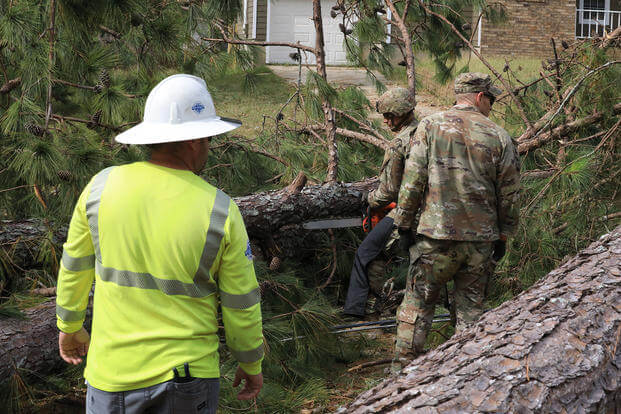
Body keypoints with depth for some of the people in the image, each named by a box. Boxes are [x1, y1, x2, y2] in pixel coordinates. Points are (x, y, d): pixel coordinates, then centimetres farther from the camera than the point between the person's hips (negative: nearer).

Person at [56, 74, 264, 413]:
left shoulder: (103, 186, -9)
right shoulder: (221, 213, -14)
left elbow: (74, 268, 4)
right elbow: (241, 305, -5)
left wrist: (70, 326, 21)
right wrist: (251, 364, 11)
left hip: (114, 370, 1)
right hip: (188, 371, -1)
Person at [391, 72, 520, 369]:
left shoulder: (430, 126, -2)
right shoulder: (499, 137, 3)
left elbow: (413, 180, -6)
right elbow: (509, 194, 5)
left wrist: (404, 225, 2)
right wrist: (503, 236, 15)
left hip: (436, 235, -1)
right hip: (482, 240, 2)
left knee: (417, 303, 7)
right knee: (471, 306, 12)